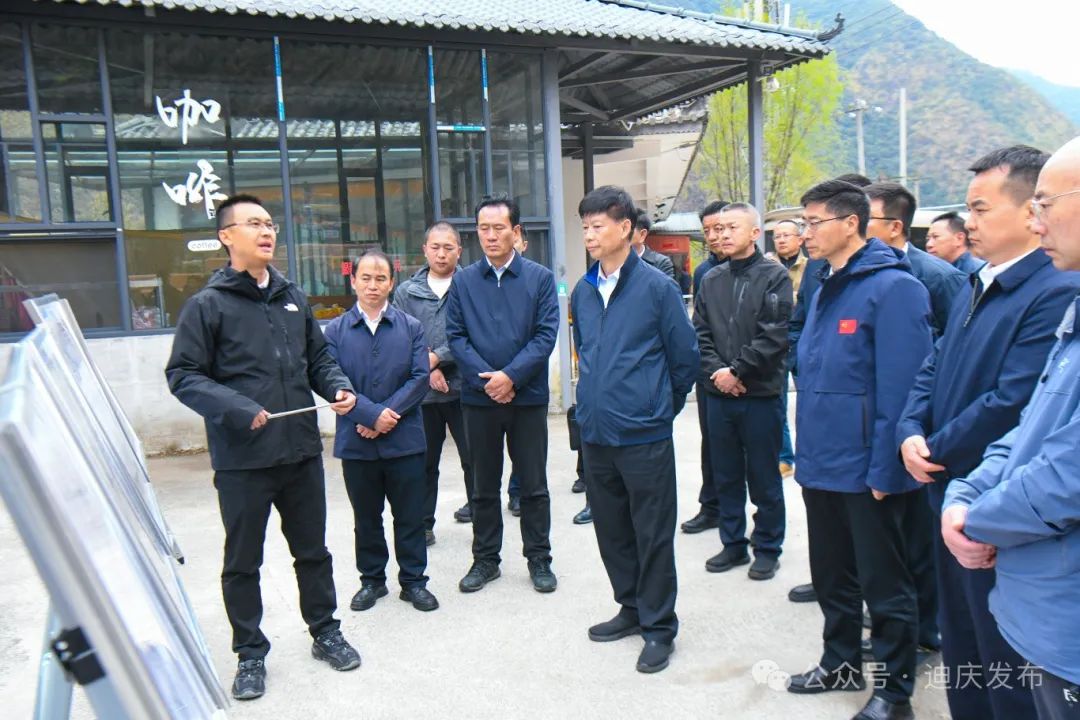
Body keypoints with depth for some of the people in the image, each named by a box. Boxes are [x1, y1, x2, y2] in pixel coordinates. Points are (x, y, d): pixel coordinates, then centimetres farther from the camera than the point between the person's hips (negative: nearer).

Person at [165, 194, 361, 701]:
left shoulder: (293, 298, 9)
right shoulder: (208, 304, -5)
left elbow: (319, 358, 17)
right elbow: (182, 374, -8)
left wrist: (339, 388, -3)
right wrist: (236, 409, -21)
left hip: (302, 450, 4)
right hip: (242, 457, -4)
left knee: (313, 550, 17)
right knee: (243, 561, 11)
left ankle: (325, 632, 36)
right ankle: (250, 653, 29)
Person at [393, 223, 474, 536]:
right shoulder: (407, 291, 7)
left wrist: (437, 357, -12)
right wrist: (429, 370, -8)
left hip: (463, 388, -2)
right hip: (422, 391, 2)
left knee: (473, 456, 8)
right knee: (424, 461, 10)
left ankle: (477, 507, 27)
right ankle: (423, 523, 21)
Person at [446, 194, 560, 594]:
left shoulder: (540, 278, -1)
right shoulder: (463, 281, 4)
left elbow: (546, 335, -7)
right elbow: (456, 336, 0)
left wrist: (511, 376, -16)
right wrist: (486, 378, -13)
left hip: (528, 396, -1)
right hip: (479, 397, 2)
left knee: (533, 485, 8)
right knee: (484, 486, 13)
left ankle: (539, 559, 23)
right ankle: (485, 559, 27)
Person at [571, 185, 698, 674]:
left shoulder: (656, 286, -9)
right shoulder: (582, 291, 8)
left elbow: (684, 357, -3)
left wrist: (660, 407, 6)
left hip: (645, 435, -6)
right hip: (596, 432, 6)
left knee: (653, 533, 5)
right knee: (611, 528, 16)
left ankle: (658, 626, 20)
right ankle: (632, 607, 35)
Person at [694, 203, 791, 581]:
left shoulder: (774, 276, -4)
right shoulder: (711, 280, 10)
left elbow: (775, 336, -12)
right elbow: (699, 334, 6)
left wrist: (736, 370, -14)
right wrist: (715, 371, -9)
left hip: (760, 394, -4)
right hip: (718, 394, 5)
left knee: (764, 477, 6)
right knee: (726, 476, 13)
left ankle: (767, 547, 21)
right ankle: (733, 543, 27)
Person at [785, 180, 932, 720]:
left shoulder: (892, 288, -15)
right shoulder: (825, 289, 12)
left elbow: (899, 387, -19)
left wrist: (884, 469, -20)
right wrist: (801, 448, 15)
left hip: (866, 471, -8)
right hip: (821, 466, 8)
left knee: (883, 583, 8)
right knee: (831, 574, 20)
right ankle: (840, 663, 38)